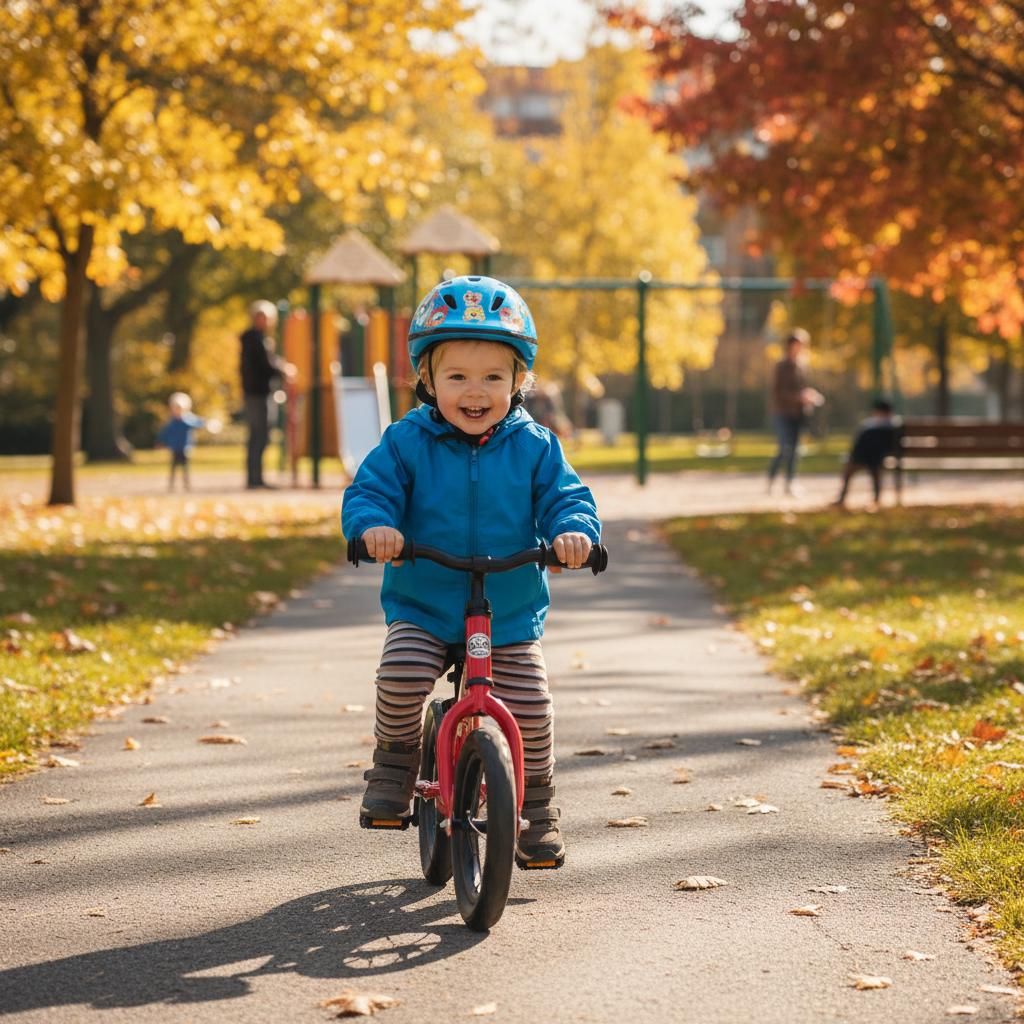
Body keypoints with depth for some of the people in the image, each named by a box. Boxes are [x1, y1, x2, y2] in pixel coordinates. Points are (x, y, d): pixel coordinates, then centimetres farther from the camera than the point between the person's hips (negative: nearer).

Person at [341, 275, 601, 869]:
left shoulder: (534, 446, -2)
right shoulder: (407, 443, -5)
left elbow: (564, 497, -5)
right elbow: (369, 490, -8)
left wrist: (574, 530, -29)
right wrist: (373, 524, -32)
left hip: (512, 616, 1)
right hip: (423, 608, -1)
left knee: (531, 709, -6)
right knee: (401, 675, -26)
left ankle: (539, 804, 20)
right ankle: (395, 762, 3)